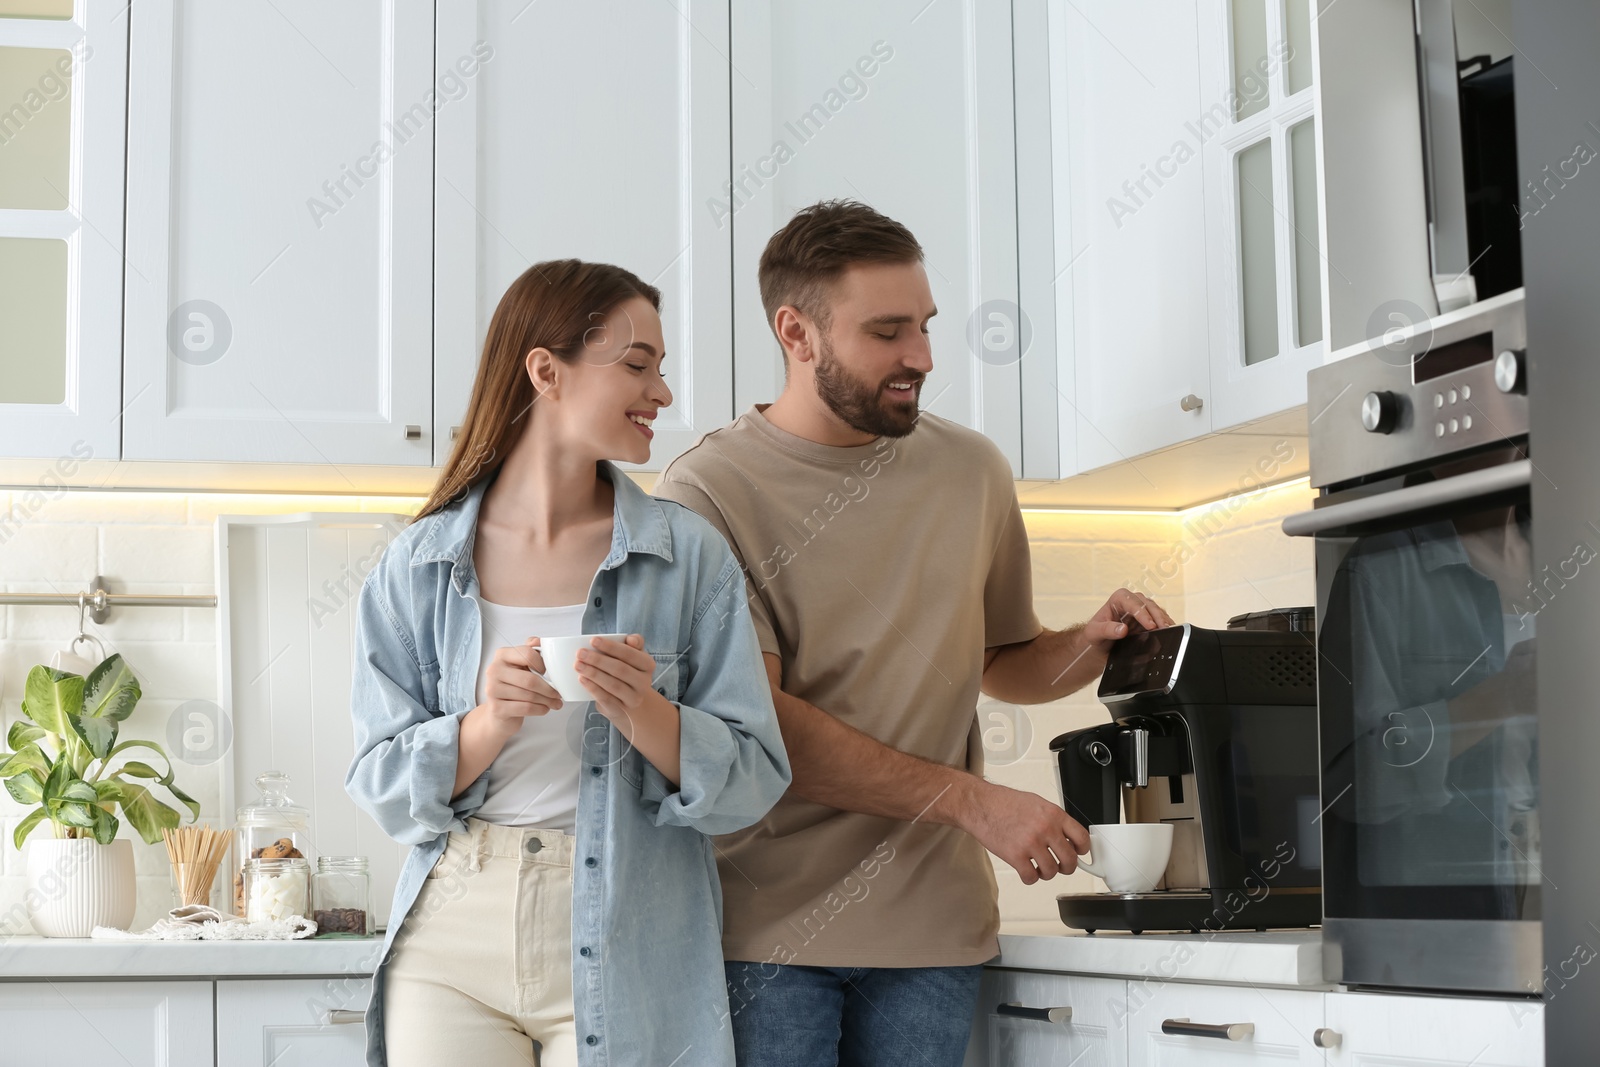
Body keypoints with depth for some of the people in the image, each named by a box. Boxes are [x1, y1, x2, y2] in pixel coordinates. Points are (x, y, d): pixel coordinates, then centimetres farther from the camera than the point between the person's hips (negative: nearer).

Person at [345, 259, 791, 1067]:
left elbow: (753, 781, -2)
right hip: (452, 943, 0)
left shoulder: (687, 555, 0)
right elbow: (385, 787, 0)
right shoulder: (420, 564, 1)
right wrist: (490, 722, -17)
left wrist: (642, 714, -19)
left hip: (623, 958, 0)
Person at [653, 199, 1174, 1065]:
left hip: (932, 925, 4)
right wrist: (972, 800, -18)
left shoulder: (971, 472, 9)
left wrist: (1089, 647, 1)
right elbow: (756, 723, -14)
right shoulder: (708, 490, -7)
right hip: (767, 925, -3)